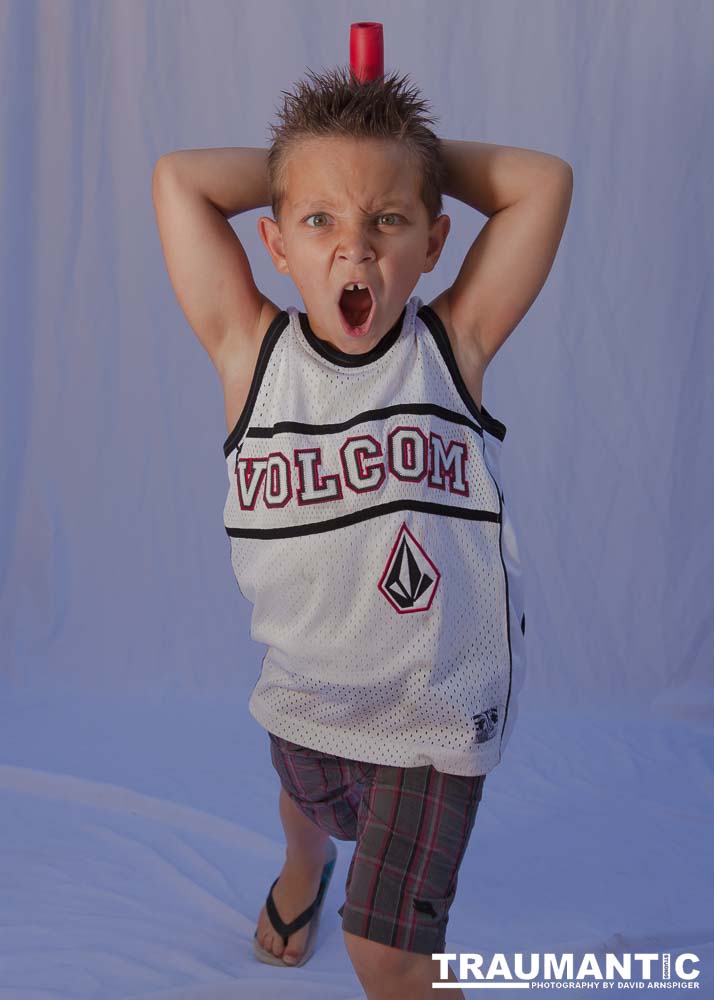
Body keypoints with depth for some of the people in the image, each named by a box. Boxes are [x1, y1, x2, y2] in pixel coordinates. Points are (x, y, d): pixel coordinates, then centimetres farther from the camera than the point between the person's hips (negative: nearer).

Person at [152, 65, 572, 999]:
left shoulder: (452, 346, -16)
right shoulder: (251, 352, -14)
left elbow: (545, 179, -18)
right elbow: (178, 178, -16)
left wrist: (418, 153, -10)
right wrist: (303, 161, -10)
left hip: (434, 713, -3)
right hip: (304, 688, 4)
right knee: (306, 807, 36)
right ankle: (304, 872, 72)